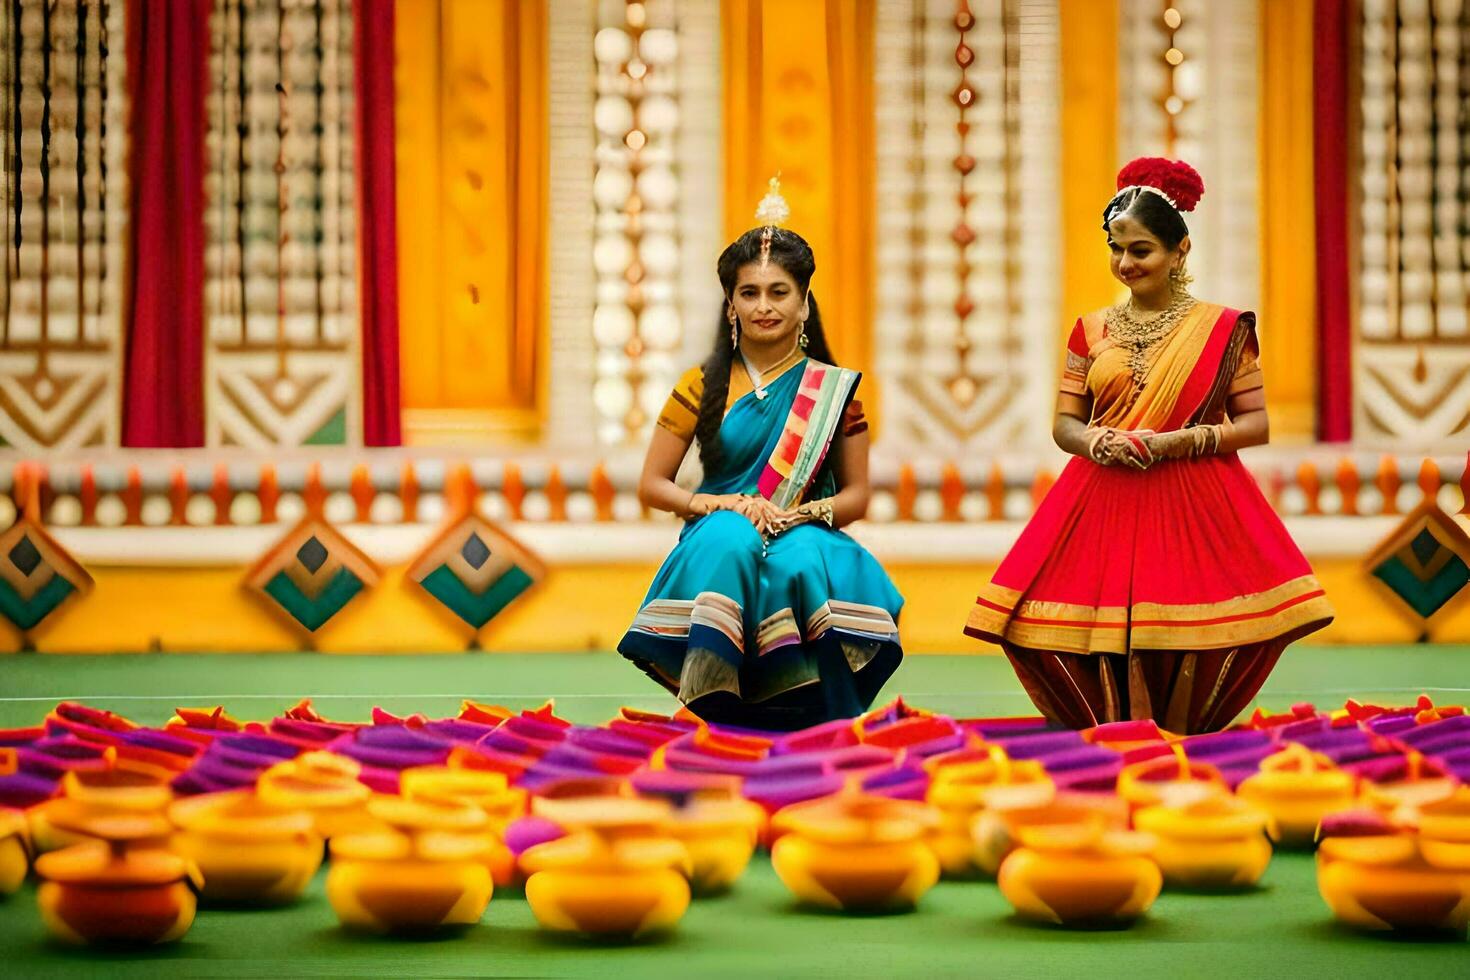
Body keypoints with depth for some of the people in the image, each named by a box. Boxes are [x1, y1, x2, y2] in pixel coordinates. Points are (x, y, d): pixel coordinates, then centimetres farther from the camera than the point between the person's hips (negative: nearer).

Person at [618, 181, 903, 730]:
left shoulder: (833, 390, 8)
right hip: (720, 544, 0)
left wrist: (805, 512, -13)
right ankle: (711, 704, -38)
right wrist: (721, 504, -11)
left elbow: (856, 496, 8)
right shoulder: (703, 387, 7)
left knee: (800, 561, -38)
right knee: (731, 538, -38)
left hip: (805, 538, 0)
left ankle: (821, 715, -27)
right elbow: (651, 486, 7)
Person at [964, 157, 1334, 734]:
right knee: (1114, 638, -7)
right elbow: (1064, 424, 13)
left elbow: (1256, 423, 0)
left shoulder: (1221, 329, 3)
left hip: (1192, 507, -2)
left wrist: (1178, 440, -13)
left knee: (1184, 640, -10)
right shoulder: (1092, 331, 12)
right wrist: (1093, 441, -10)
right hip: (1104, 507, 3)